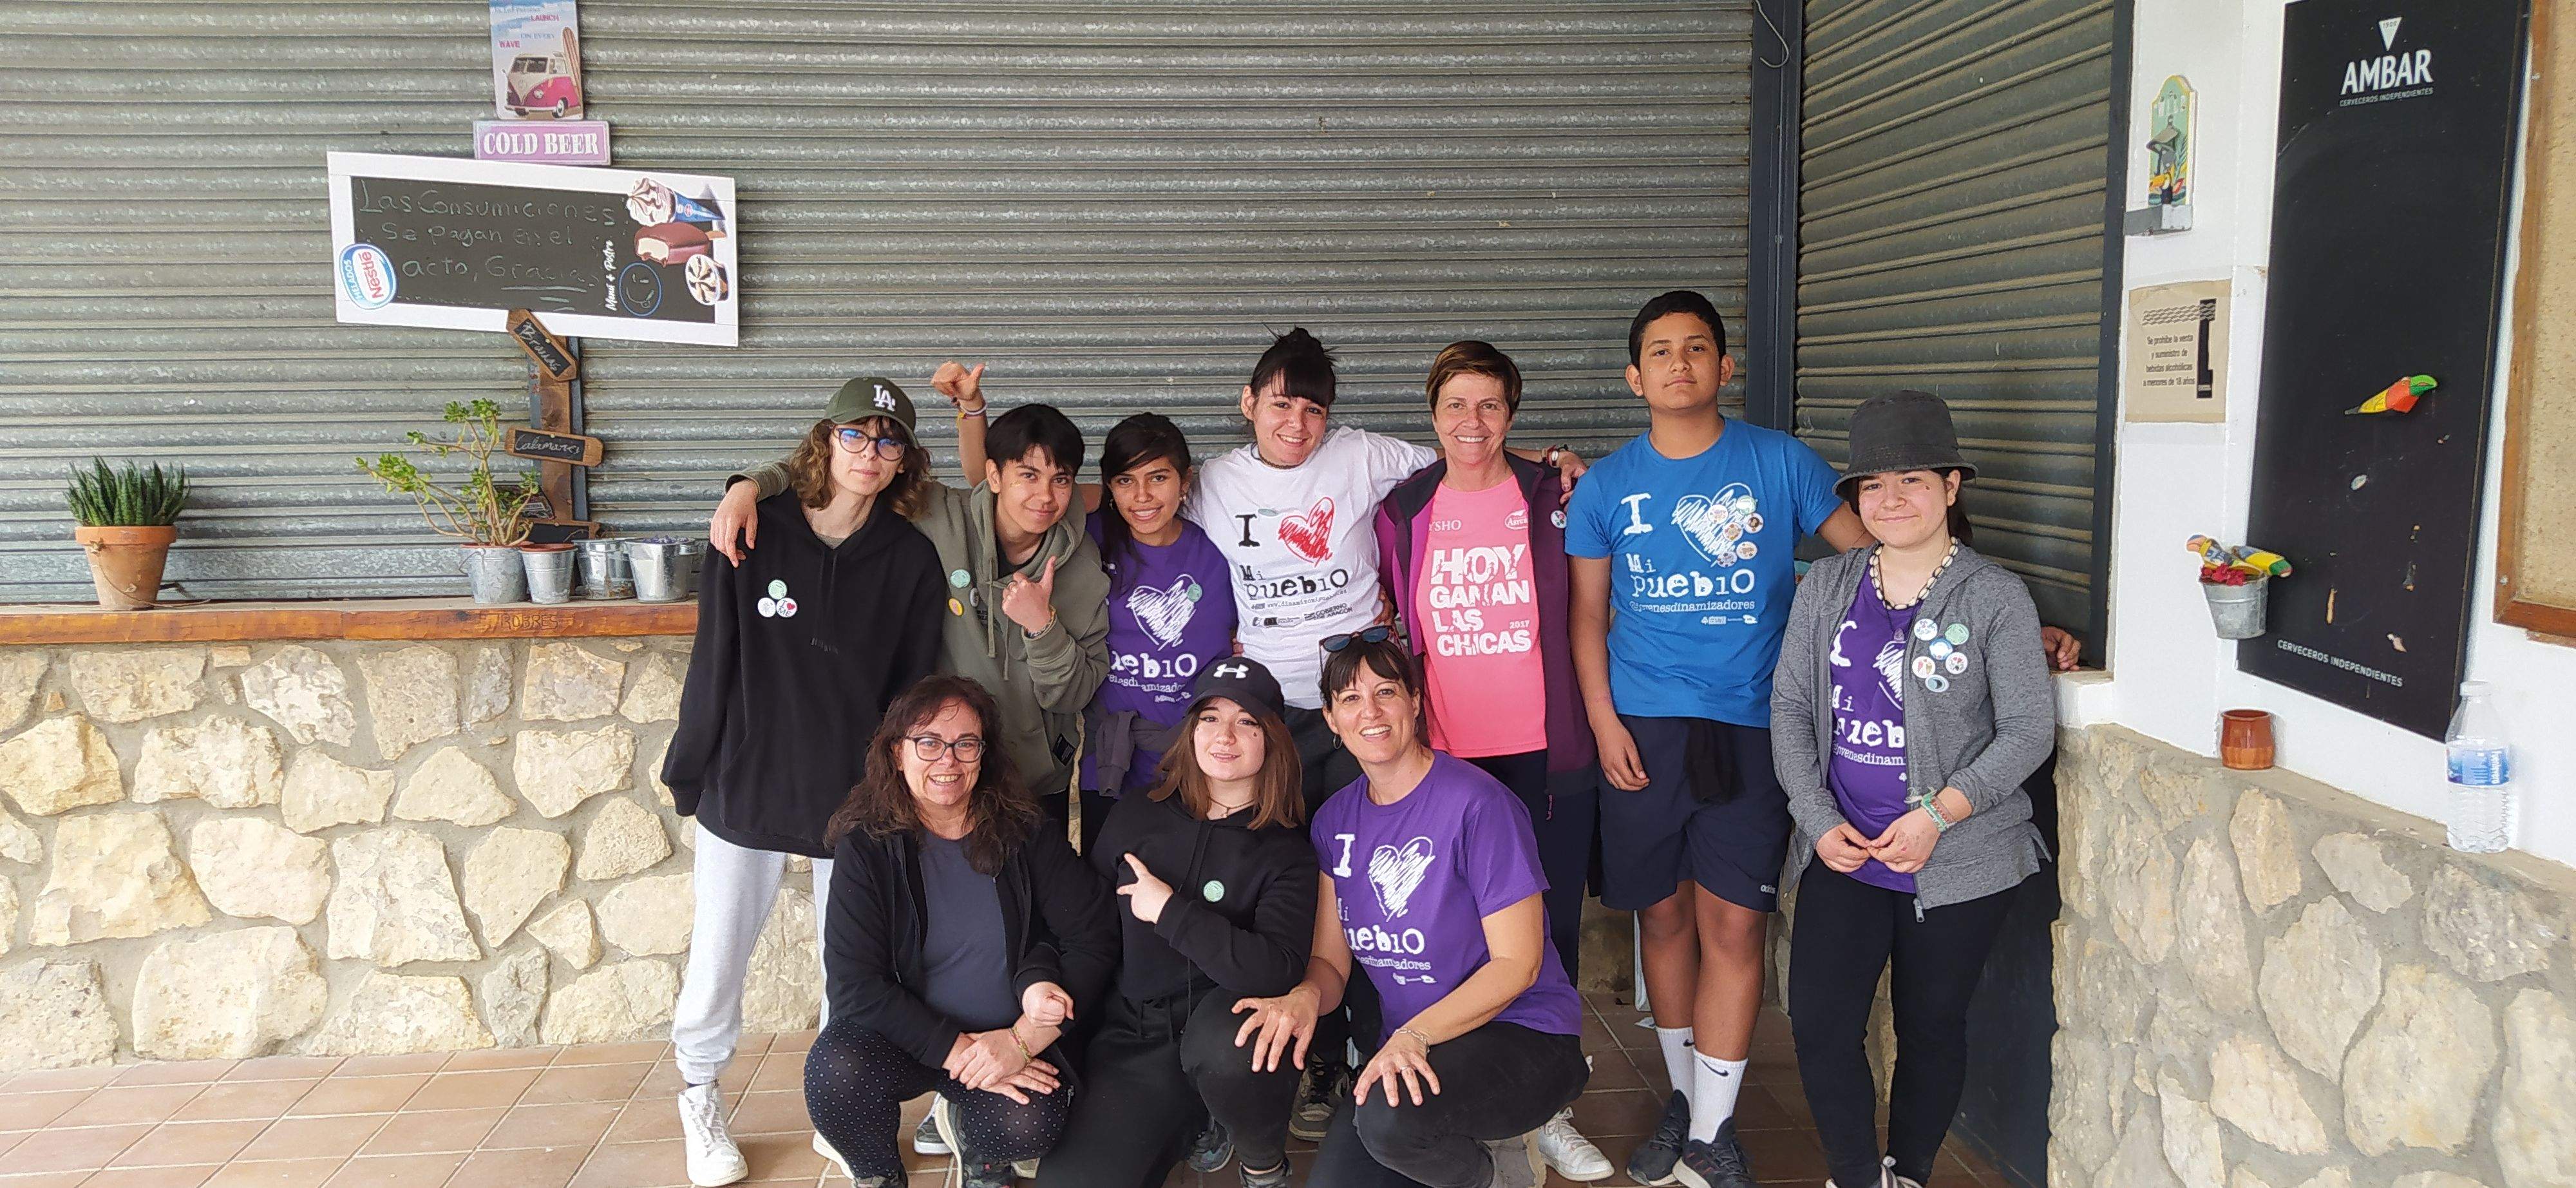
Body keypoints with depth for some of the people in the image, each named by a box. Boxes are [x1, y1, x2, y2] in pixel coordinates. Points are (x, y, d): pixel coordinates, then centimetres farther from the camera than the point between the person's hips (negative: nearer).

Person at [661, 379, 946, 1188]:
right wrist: (690, 778, 2)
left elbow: (913, 690, 2)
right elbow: (714, 664, -1)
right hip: (745, 789, 0)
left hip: (856, 802, 1)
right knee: (714, 967, 7)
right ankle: (700, 1102, 33)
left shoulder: (911, 559, -3)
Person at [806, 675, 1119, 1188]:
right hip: (907, 1038, 0)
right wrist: (956, 1050, -23)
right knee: (836, 1072, -32)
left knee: (1028, 1123, -30)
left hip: (1013, 1036, 1)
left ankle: (971, 1137, 9)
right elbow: (854, 985, -14)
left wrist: (1024, 1039, -20)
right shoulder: (866, 847, -7)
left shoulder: (1025, 834, -5)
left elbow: (1094, 941, -9)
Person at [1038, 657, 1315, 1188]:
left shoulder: (1287, 851, -4)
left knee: (1220, 1042, -39)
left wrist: (1169, 910, -16)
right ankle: (1198, 1121, 15)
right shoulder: (1135, 817, 7)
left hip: (1226, 1029, -3)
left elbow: (1277, 970, -20)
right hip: (1133, 1039, 3)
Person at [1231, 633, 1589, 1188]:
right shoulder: (1335, 820, 5)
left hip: (1521, 1035, -6)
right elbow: (1331, 961, 6)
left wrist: (1415, 1035, -28)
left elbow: (1517, 963, -16)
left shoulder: (1476, 803, -16)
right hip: (1407, 1046, 6)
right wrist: (1305, 997, -19)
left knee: (1390, 1117, -33)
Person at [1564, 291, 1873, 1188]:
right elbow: (1588, 614, 10)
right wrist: (1602, 718, 0)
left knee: (1734, 925, -4)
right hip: (1643, 729, 1)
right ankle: (1683, 1096, 28)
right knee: (1664, 916, 10)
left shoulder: (1781, 463, 3)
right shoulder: (1606, 486, 6)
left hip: (1749, 727, -1)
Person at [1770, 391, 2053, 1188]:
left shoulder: (1996, 596, -6)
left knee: (1931, 1025, 11)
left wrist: (1938, 814, -18)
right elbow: (1790, 707, 5)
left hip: (1961, 861, -3)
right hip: (1844, 853, 3)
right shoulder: (1825, 588, 5)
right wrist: (1818, 820, -6)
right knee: (1819, 1020, -2)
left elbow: (2029, 729, -8)